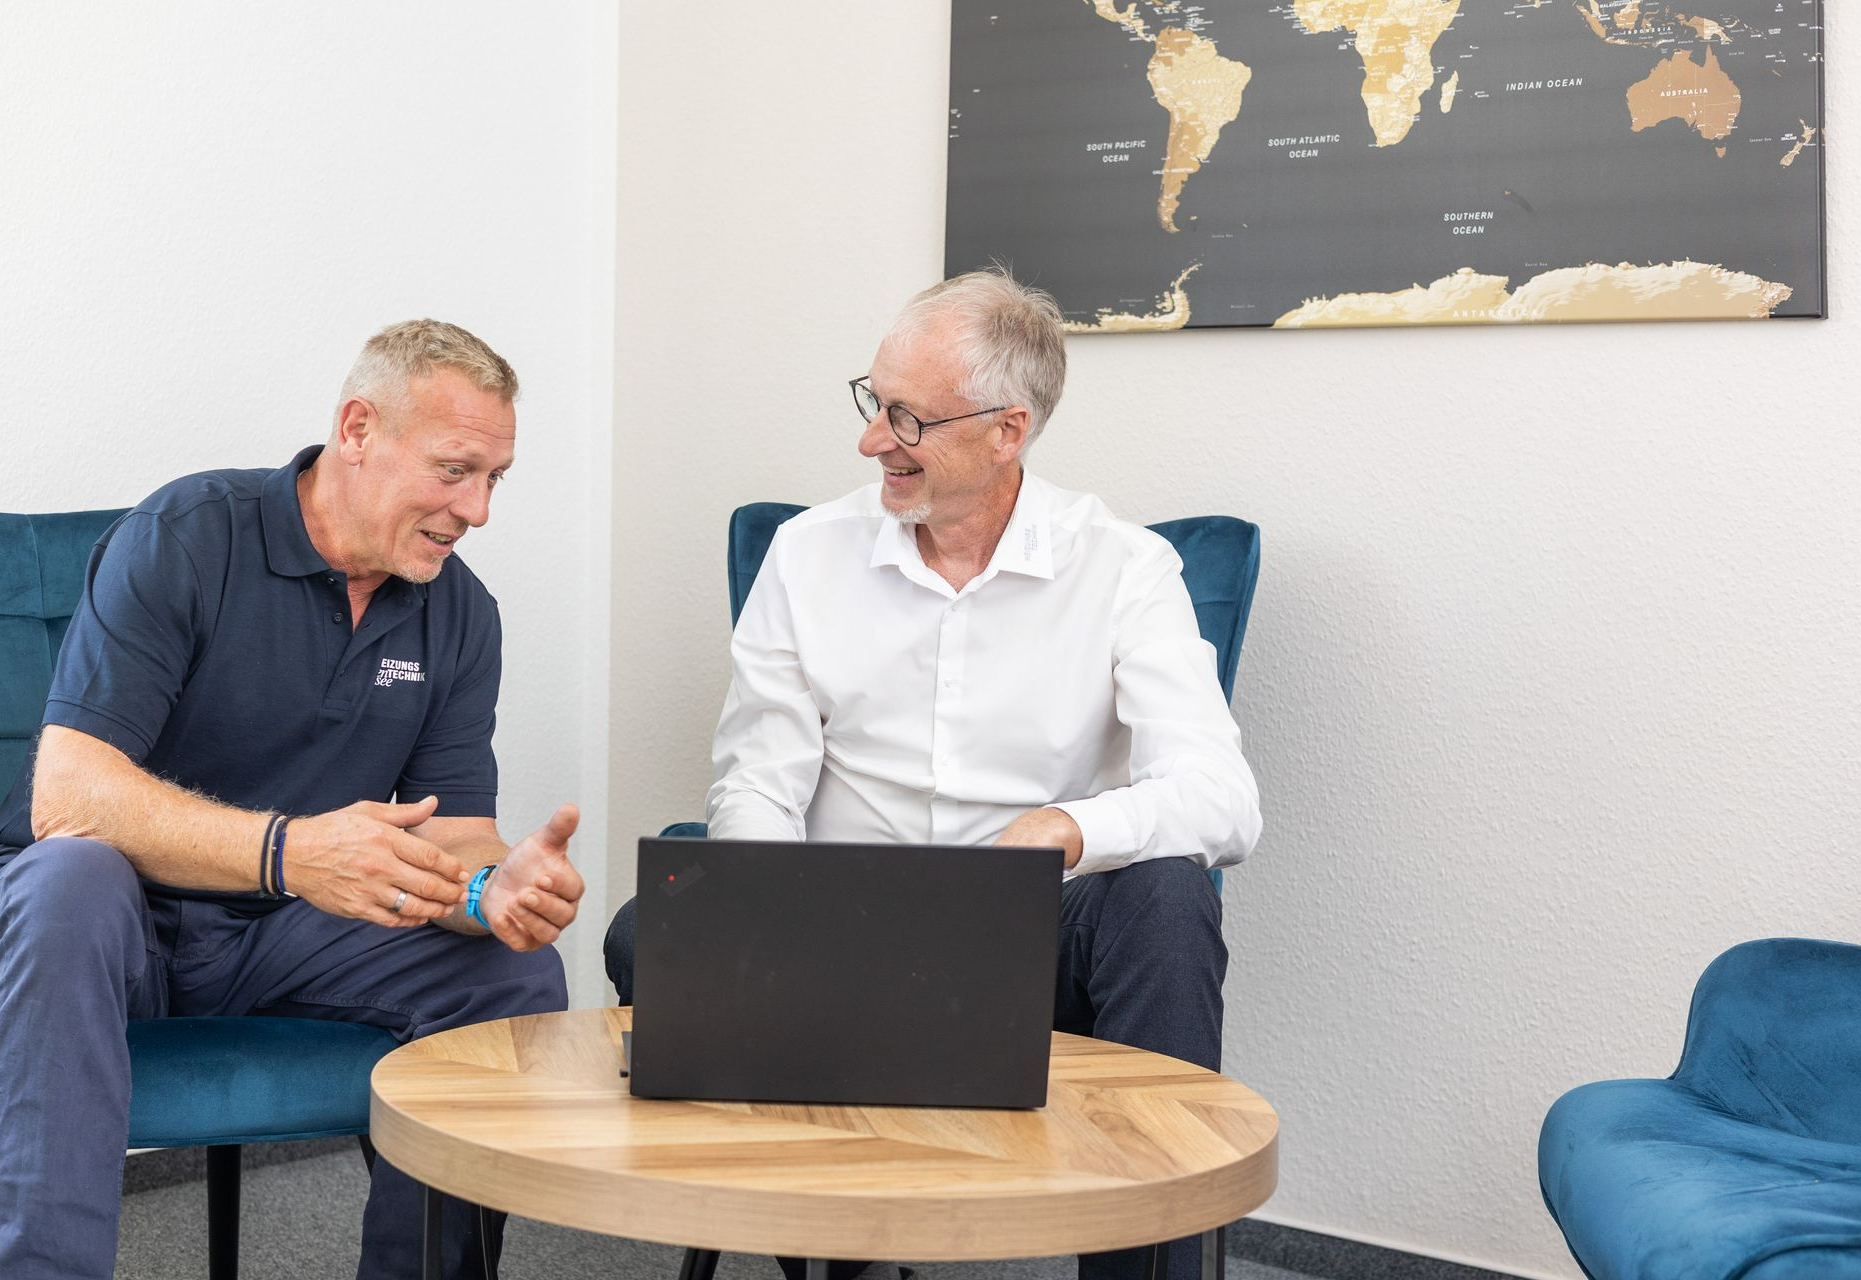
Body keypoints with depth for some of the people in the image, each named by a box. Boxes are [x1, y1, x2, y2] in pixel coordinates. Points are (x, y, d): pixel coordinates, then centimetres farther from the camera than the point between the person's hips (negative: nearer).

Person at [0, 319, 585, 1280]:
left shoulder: (461, 614, 1)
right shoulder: (185, 537, -15)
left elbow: (453, 836, -2)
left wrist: (494, 890, -29)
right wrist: (290, 851, -40)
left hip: (287, 937, 4)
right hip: (123, 912, -4)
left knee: (517, 973, -17)